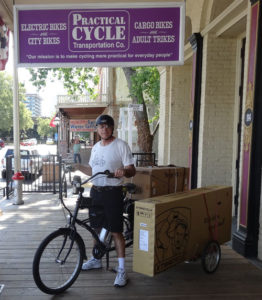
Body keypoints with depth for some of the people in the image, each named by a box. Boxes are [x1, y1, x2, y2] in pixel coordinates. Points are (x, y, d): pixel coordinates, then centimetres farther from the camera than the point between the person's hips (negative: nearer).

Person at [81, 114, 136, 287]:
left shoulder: (121, 145, -8)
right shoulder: (95, 147, 13)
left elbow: (132, 170, -12)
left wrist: (124, 171, -33)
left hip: (112, 192, -7)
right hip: (95, 191, 7)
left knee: (116, 231, -4)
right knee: (96, 227, 18)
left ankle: (122, 270, 7)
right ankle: (96, 259, 38)